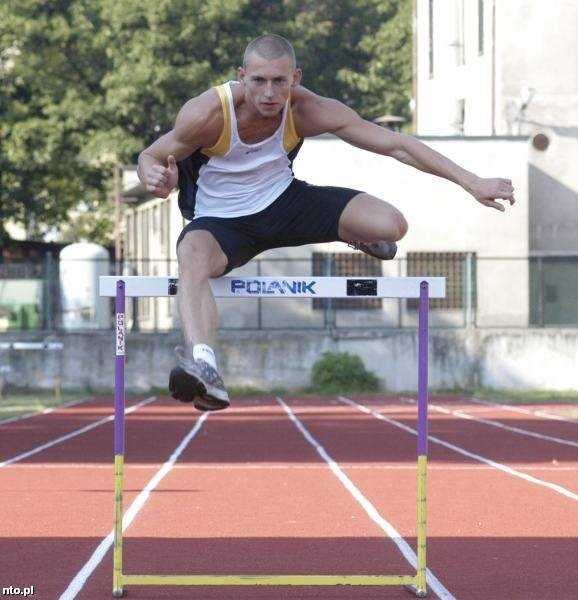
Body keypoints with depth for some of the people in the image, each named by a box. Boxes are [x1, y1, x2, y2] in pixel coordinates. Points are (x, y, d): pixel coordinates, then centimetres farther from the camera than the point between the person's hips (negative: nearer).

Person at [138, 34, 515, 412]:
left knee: (392, 225, -15)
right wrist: (157, 180, -38)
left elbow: (395, 145, -18)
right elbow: (151, 157, -12)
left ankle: (356, 238, 25)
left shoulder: (309, 110, -22)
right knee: (192, 257, -40)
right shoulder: (207, 115, -28)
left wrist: (472, 183, -20)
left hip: (282, 200, 3)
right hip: (221, 220, -3)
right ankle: (203, 367, -61)